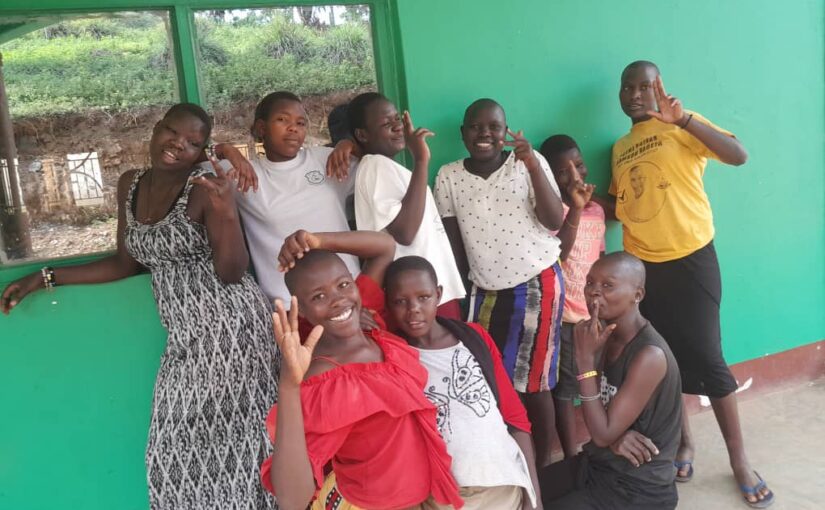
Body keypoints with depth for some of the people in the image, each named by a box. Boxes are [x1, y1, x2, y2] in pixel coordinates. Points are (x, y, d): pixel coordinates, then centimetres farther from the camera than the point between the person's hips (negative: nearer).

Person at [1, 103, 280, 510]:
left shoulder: (205, 188, -11)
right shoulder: (130, 185, 9)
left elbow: (232, 273, -13)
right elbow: (127, 262, 16)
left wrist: (226, 211, -27)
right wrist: (46, 277, 15)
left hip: (229, 329, -6)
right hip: (187, 338, 7)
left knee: (228, 444, 1)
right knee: (181, 448, 11)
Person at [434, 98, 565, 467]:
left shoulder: (529, 161, -7)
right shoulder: (449, 177, -1)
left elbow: (554, 222, -14)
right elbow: (452, 242, 6)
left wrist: (532, 165, -23)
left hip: (537, 284, -2)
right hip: (484, 291, 3)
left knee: (533, 384, 3)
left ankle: (542, 466, 19)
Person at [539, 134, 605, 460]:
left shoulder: (597, 210, 10)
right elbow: (554, 257, -24)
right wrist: (575, 209, -28)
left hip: (597, 313, 6)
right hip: (564, 315, -6)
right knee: (564, 390, 1)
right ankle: (571, 459, 11)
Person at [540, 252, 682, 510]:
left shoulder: (649, 355, -26)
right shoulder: (608, 335, -2)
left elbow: (602, 434, -24)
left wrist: (585, 358, -25)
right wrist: (614, 436, -17)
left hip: (637, 489, -7)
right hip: (599, 462, 7)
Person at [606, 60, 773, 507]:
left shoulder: (681, 127, -4)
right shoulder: (620, 149, 13)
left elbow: (739, 155, -19)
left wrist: (683, 119, -29)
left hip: (690, 260, -5)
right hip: (641, 267, 5)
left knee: (706, 357, -2)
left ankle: (739, 460, 14)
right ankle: (683, 441, 30)